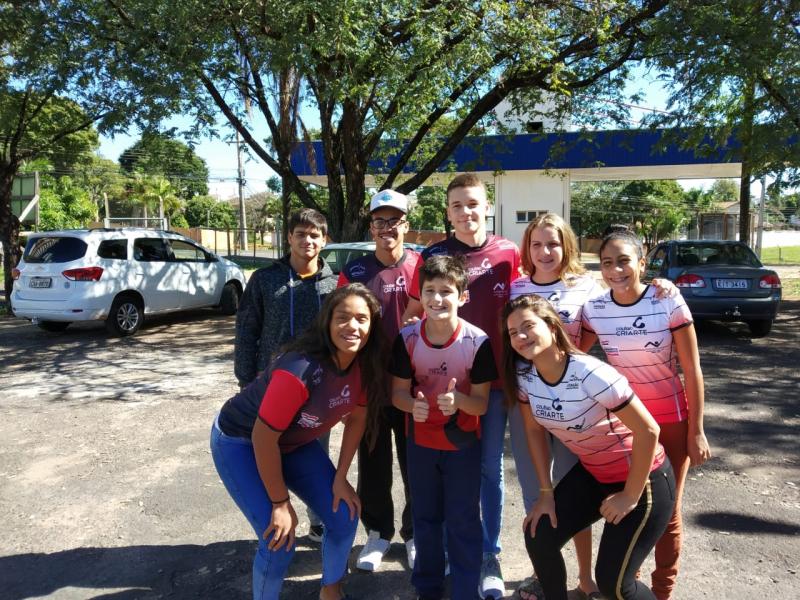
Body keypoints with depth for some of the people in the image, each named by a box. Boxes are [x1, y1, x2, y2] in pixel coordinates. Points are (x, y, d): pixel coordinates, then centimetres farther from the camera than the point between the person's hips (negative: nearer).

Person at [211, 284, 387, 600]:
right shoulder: (300, 370, -36)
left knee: (344, 518, 3)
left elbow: (356, 419, 0)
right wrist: (280, 503, -19)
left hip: (295, 442, 7)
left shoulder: (364, 365, -16)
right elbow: (263, 437, -29)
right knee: (279, 540, -13)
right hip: (240, 442, -6)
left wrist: (340, 478, -1)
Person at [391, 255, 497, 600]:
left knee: (463, 523, 8)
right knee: (425, 519, 18)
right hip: (420, 441, 3)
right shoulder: (407, 338, -14)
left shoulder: (478, 342, -20)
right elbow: (398, 392, -7)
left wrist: (458, 400, -36)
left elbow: (482, 404, -15)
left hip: (463, 443, -2)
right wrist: (413, 404, -29)